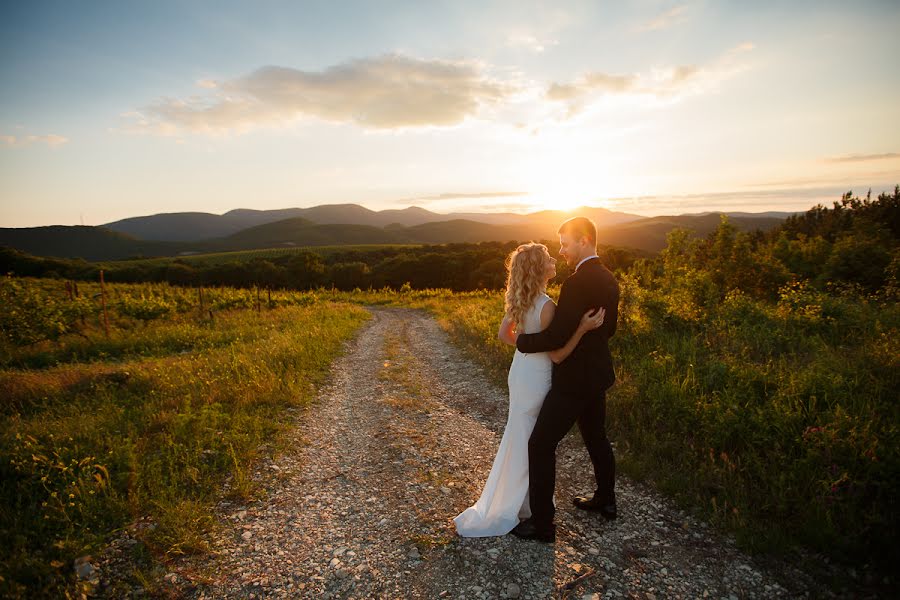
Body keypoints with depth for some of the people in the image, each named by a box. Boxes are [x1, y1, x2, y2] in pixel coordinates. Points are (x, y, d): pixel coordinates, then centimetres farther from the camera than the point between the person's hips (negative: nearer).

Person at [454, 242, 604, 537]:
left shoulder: (520, 299, -1)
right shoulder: (547, 306, -26)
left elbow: (504, 333, 10)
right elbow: (557, 355, -20)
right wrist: (583, 327, -28)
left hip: (520, 369, 8)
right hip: (536, 377, -8)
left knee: (520, 438, 22)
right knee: (527, 441, 9)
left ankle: (519, 499, 41)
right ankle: (508, 508, 26)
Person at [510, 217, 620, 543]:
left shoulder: (576, 283, -24)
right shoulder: (609, 280, 6)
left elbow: (557, 336, -27)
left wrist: (520, 340, -13)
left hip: (574, 381, -10)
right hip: (598, 374, 10)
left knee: (540, 444, -1)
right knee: (596, 437, 25)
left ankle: (542, 523, 9)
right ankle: (605, 500, 43)